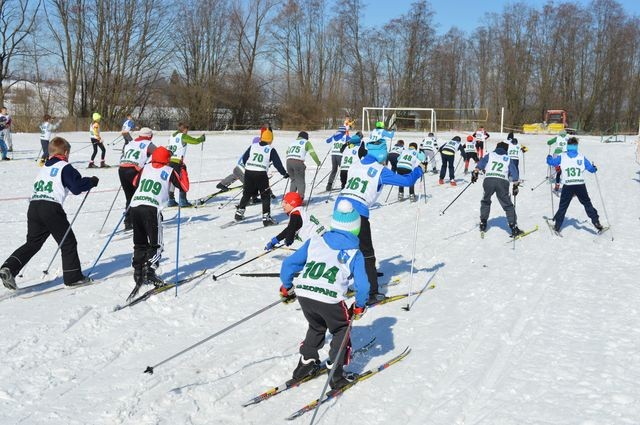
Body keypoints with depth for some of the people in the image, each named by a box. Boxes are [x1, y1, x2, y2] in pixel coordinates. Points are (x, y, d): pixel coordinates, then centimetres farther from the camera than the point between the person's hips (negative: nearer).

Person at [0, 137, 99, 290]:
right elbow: (77, 187, -7)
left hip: (33, 207, 7)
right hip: (51, 208, -6)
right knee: (68, 243, 6)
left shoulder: (43, 168, 23)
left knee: (32, 243, 13)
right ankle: (73, 277, 10)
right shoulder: (65, 167, 2)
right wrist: (92, 181, 8)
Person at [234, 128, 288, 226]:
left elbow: (244, 158, 14)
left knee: (246, 194, 18)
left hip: (248, 172, 4)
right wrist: (284, 173, 12)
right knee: (265, 196, 6)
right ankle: (266, 218, 2)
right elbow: (277, 163, 1)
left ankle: (239, 213, 21)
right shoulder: (271, 150, 1)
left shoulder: (252, 146, 10)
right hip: (261, 174, -4)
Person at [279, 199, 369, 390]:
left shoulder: (315, 242, 14)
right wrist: (359, 307, 18)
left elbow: (289, 263, 15)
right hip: (330, 300, -3)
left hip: (303, 294, 4)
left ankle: (305, 365, 33)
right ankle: (336, 375, 19)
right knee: (341, 331, 22)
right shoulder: (355, 254, 7)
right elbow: (362, 286, 1)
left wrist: (286, 288, 29)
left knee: (316, 327, 31)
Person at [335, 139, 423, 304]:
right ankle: (372, 294, 5)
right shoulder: (380, 171, 0)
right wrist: (418, 170, 22)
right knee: (366, 254, 3)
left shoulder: (355, 164, 15)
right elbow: (407, 181, 2)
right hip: (357, 212, -6)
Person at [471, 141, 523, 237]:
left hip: (489, 180, 0)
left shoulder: (490, 155, 20)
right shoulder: (508, 159, 22)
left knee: (485, 201, 24)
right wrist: (515, 186, 19)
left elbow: (480, 163, 4)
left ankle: (483, 224, 23)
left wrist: (475, 173, 2)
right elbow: (514, 174, 15)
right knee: (508, 205, 6)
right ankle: (514, 228, -1)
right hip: (503, 182, 0)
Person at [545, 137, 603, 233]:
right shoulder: (582, 157, 1)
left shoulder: (562, 157, -1)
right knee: (587, 204, 13)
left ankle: (557, 226, 11)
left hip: (567, 186, 0)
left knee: (563, 206, 9)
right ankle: (596, 222, 11)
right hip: (580, 186, 0)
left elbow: (550, 162, 8)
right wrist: (594, 168, 29)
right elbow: (591, 169, 6)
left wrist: (549, 157, 31)